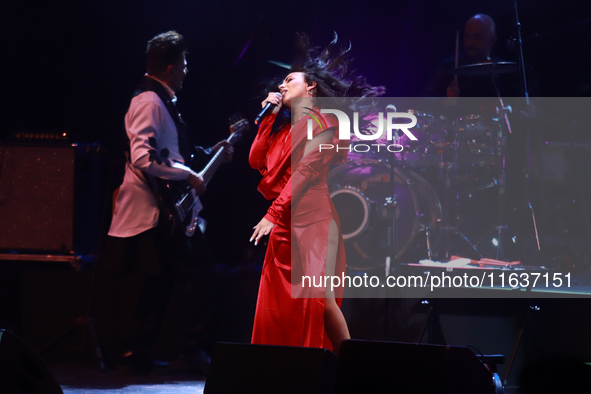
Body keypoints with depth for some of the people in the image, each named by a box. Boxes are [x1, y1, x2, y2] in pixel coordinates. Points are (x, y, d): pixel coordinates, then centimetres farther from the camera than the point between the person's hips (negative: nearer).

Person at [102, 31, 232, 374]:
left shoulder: (162, 100, 17)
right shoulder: (150, 102, -15)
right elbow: (143, 159, -26)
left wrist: (208, 154, 16)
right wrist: (188, 175, -20)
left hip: (163, 205, 11)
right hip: (155, 208, -11)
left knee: (162, 279, 13)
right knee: (199, 266, -9)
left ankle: (139, 353, 16)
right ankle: (192, 346, -5)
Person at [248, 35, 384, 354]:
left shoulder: (322, 121, 0)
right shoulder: (285, 128, 24)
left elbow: (306, 171, -9)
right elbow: (257, 161, 15)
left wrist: (274, 213, -14)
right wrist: (268, 116, 15)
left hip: (313, 221, -8)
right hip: (284, 227, 8)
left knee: (320, 296, -17)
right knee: (280, 303, 1)